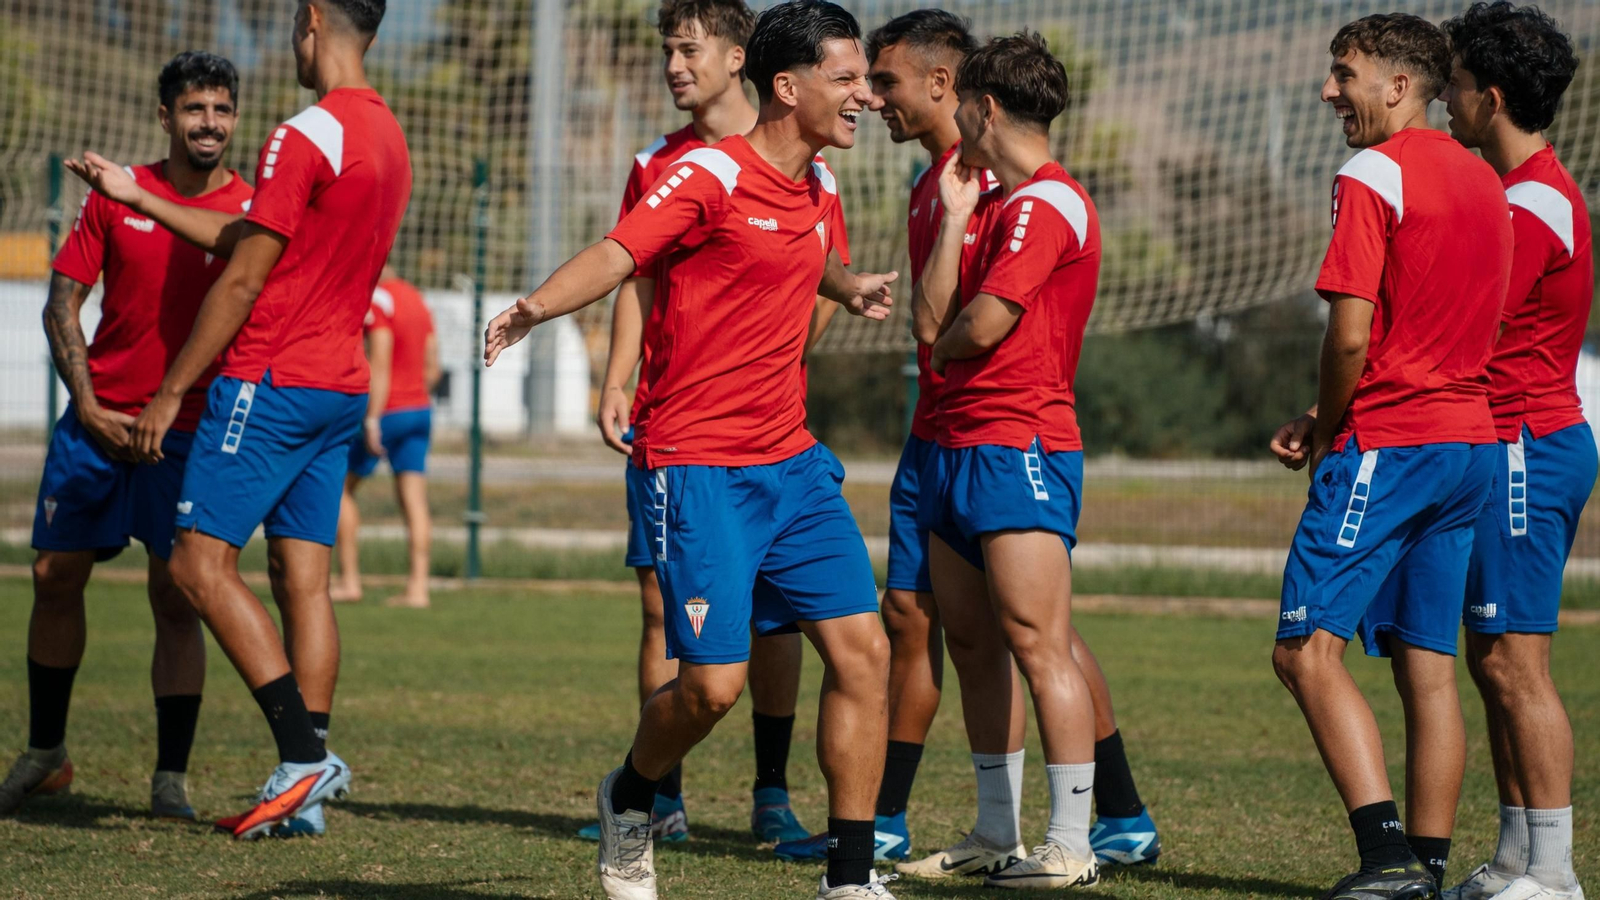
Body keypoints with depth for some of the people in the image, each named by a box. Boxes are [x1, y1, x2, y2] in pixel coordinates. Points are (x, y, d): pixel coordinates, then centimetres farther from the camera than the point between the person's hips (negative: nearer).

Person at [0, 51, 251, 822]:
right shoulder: (115, 194, 2)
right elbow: (63, 304, 4)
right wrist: (87, 403, -6)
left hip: (190, 432, -2)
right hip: (98, 420, 2)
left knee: (176, 599, -6)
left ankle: (171, 777, 0)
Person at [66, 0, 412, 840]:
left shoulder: (306, 137, -14)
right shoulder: (387, 139, 15)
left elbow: (243, 278, -14)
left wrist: (169, 392, -9)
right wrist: (134, 197, 26)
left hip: (270, 380, -9)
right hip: (341, 387, 9)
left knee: (201, 563, -7)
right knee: (302, 580, 7)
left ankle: (304, 755, -14)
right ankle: (303, 793, 3)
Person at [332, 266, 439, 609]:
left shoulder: (377, 301, -14)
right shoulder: (416, 298, 12)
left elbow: (380, 364, -21)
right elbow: (432, 367, 15)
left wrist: (372, 420, -23)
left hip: (386, 411, -8)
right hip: (420, 411, 8)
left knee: (339, 487, 7)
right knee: (414, 502, 2)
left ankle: (349, 581, 5)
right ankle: (417, 588, -3)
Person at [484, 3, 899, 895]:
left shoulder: (822, 191, 10)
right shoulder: (711, 177, -12)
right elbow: (618, 253, -25)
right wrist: (538, 306, -40)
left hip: (793, 465, 7)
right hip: (701, 468, -7)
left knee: (862, 650, -2)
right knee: (713, 684, -10)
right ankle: (631, 800, 22)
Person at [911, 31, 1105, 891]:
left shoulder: (1047, 203, -11)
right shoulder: (993, 202, 18)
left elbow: (981, 327, -19)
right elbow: (931, 320, 10)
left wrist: (942, 339, 3)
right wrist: (955, 215, 8)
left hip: (1021, 445, -10)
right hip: (959, 444, 10)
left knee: (1037, 642, -12)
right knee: (972, 644, 12)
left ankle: (1071, 845, -12)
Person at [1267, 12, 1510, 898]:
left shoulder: (1372, 177, -11)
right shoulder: (1483, 181, 15)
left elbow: (1352, 335, -17)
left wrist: (1324, 433, 0)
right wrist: (1331, 417, 14)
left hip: (1388, 443, -8)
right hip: (1471, 436, 8)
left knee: (1308, 648, -7)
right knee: (1428, 668, 9)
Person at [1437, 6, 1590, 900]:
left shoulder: (1532, 206, -16)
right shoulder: (1541, 189, 17)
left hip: (1524, 449, -10)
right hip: (1534, 441, 10)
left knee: (1514, 663, -9)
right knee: (1495, 661, 12)